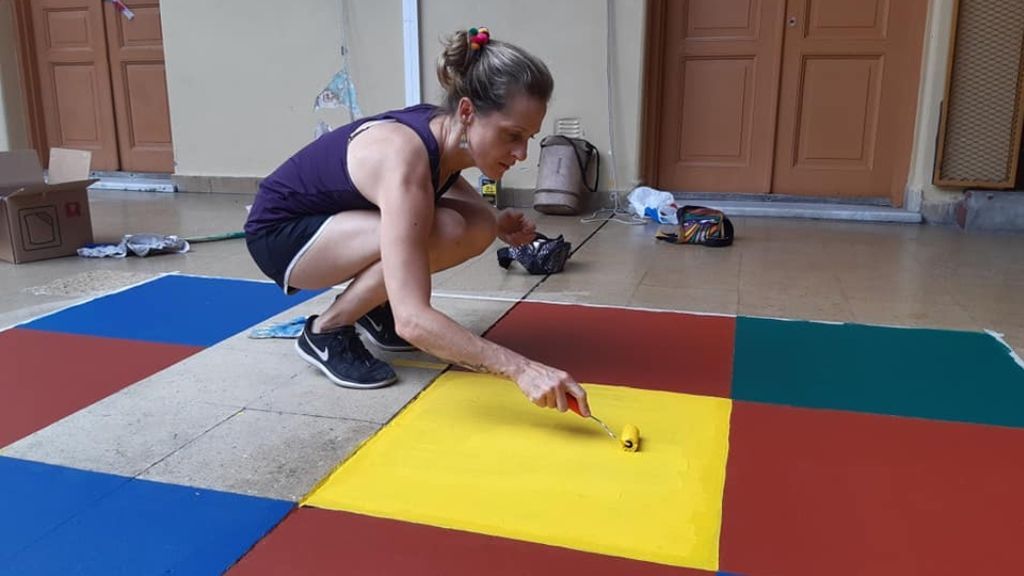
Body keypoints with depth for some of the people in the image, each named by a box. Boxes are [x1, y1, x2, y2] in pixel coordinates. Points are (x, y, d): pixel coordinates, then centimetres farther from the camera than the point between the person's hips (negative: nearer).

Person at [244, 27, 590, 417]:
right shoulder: (404, 159, -37)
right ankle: (325, 332, -12)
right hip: (278, 233, -7)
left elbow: (444, 179, 16)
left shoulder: (445, 132, -13)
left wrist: (494, 221, -4)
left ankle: (375, 307, 8)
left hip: (333, 224, 8)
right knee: (441, 232, -30)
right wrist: (520, 368, -46)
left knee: (479, 227, -10)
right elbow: (412, 320, -43)